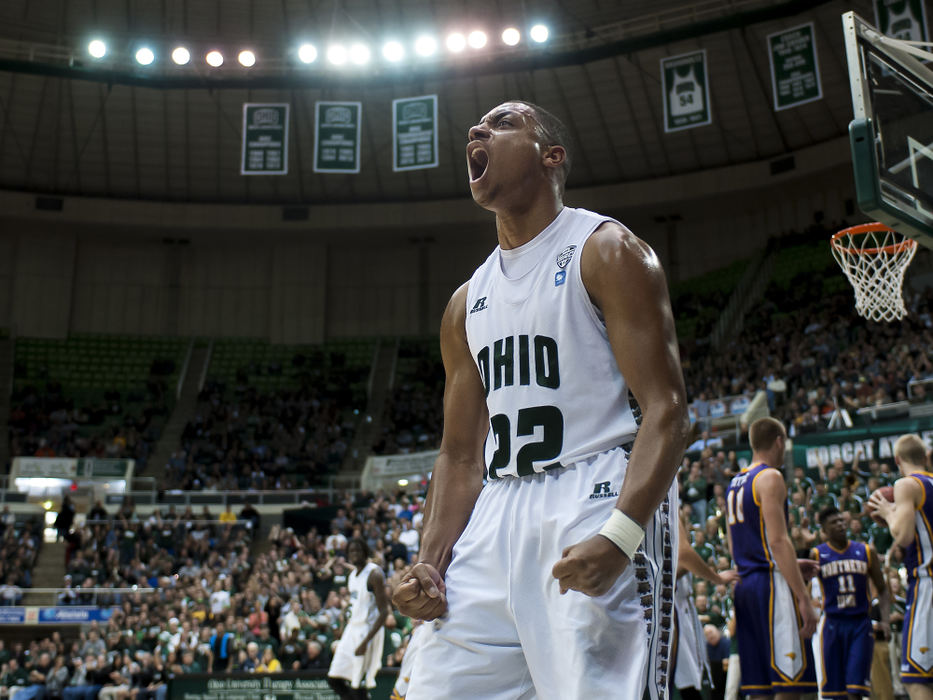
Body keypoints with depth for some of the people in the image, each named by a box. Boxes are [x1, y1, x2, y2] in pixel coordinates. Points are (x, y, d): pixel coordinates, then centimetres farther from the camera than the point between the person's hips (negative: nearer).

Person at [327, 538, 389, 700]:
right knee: (334, 679, 7)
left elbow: (384, 612, -18)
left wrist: (365, 642, -24)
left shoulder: (374, 574, -13)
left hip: (368, 631, -9)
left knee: (358, 686, -7)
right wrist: (342, 641, 20)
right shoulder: (352, 575, 13)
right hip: (352, 630, 9)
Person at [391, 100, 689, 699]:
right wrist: (431, 563, 4)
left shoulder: (605, 250, 0)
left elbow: (667, 410, -10)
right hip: (497, 517, 6)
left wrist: (620, 535, -24)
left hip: (597, 504, -6)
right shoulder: (468, 302, 18)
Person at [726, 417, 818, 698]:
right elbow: (778, 541, -17)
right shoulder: (770, 477, -7)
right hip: (772, 583, -9)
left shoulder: (734, 483, 19)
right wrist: (804, 597, -18)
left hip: (745, 583, 9)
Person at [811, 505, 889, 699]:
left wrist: (885, 620, -4)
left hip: (861, 623, 1)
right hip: (832, 623, 0)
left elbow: (883, 590, 9)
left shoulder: (866, 552, 7)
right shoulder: (817, 555, 2)